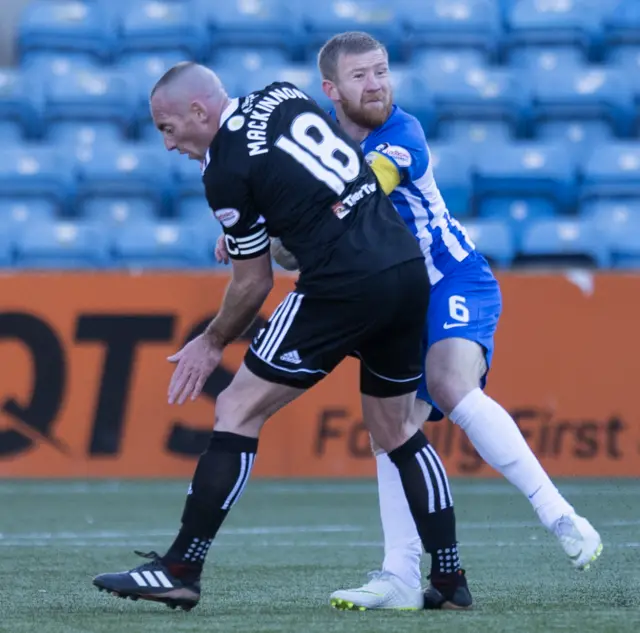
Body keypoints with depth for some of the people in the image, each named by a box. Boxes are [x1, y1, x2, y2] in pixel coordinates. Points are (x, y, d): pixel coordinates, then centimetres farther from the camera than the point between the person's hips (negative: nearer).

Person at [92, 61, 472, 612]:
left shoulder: (224, 170, -6)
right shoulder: (284, 96, 13)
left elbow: (254, 282, 2)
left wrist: (212, 344, 18)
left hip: (345, 288, -8)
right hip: (411, 271, 8)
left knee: (238, 411, 0)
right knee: (396, 427, 22)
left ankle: (180, 570, -2)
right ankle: (450, 578, 21)